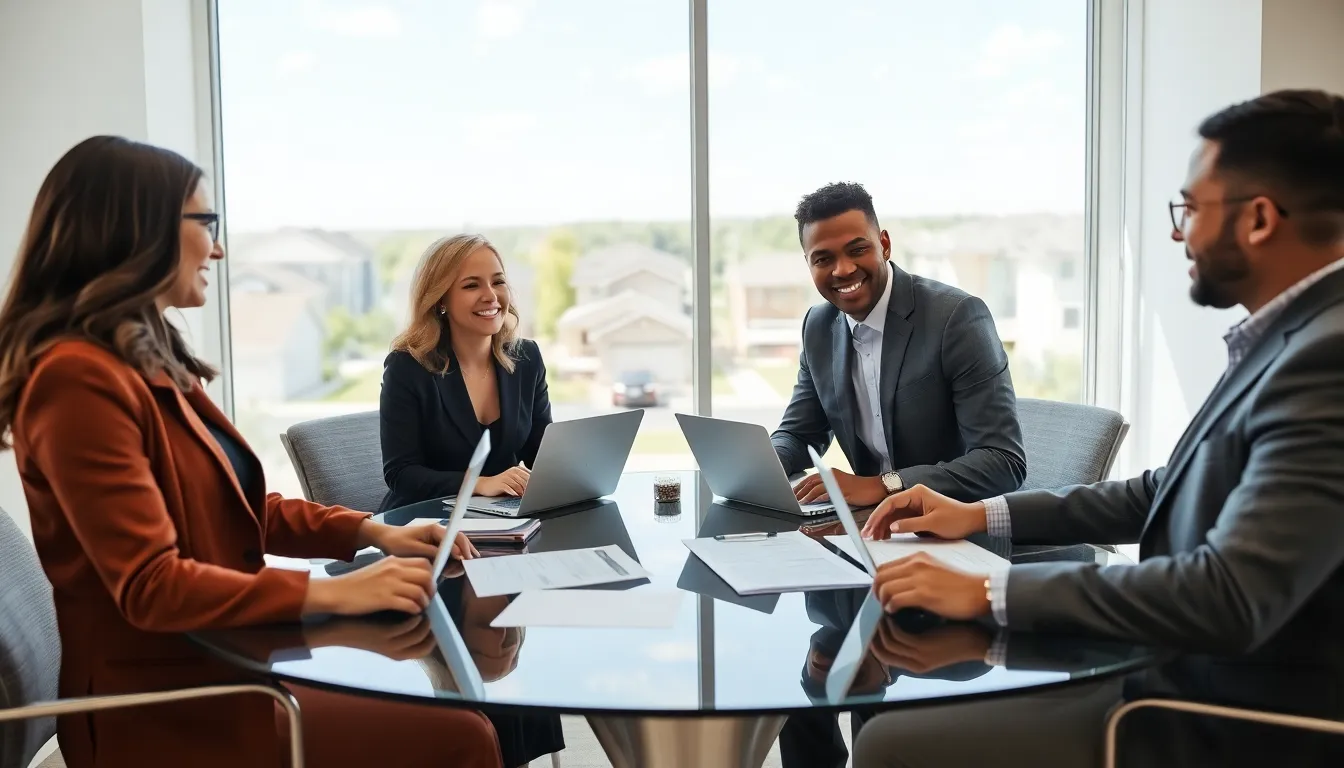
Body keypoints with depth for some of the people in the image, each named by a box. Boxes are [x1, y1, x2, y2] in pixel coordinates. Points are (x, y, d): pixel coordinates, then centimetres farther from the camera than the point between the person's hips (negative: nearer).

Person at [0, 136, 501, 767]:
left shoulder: (151, 363, 11)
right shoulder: (80, 377, -20)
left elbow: (237, 505, 15)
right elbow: (152, 587, -23)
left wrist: (373, 532, 4)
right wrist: (334, 593, -24)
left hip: (212, 657, 9)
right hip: (159, 703, -9)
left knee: (447, 703, 4)